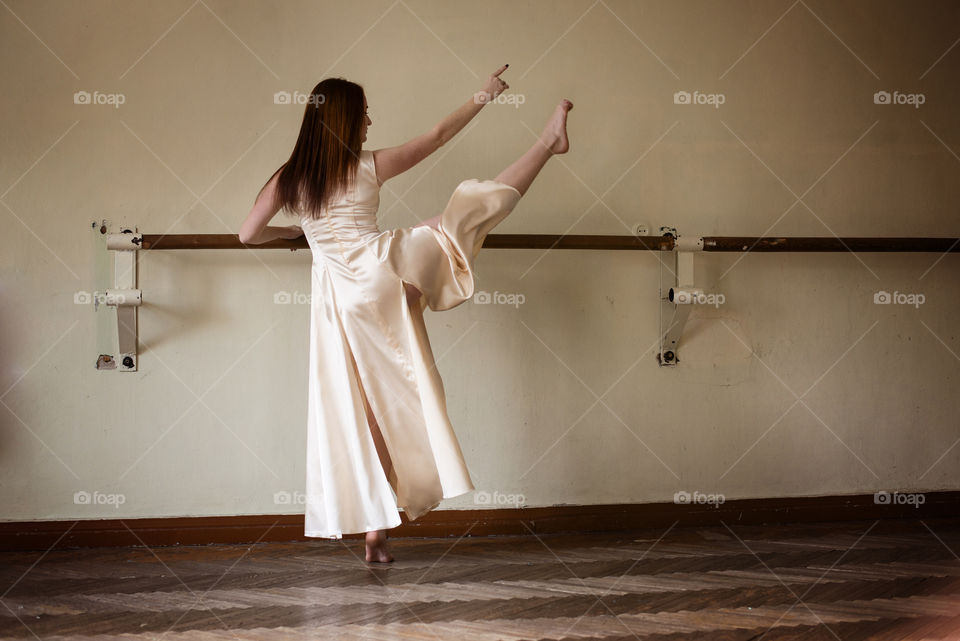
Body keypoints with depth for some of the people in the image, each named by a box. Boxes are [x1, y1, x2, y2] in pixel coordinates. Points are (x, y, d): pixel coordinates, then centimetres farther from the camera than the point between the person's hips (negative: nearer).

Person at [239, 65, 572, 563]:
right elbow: (437, 136, 6)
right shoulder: (368, 167, -2)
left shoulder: (287, 178, 5)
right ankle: (549, 142, 24)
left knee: (360, 406, 6)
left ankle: (375, 534, 8)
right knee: (469, 208, 9)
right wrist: (482, 97, 17)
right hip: (381, 271, -4)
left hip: (335, 300, 4)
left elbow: (248, 234, 10)